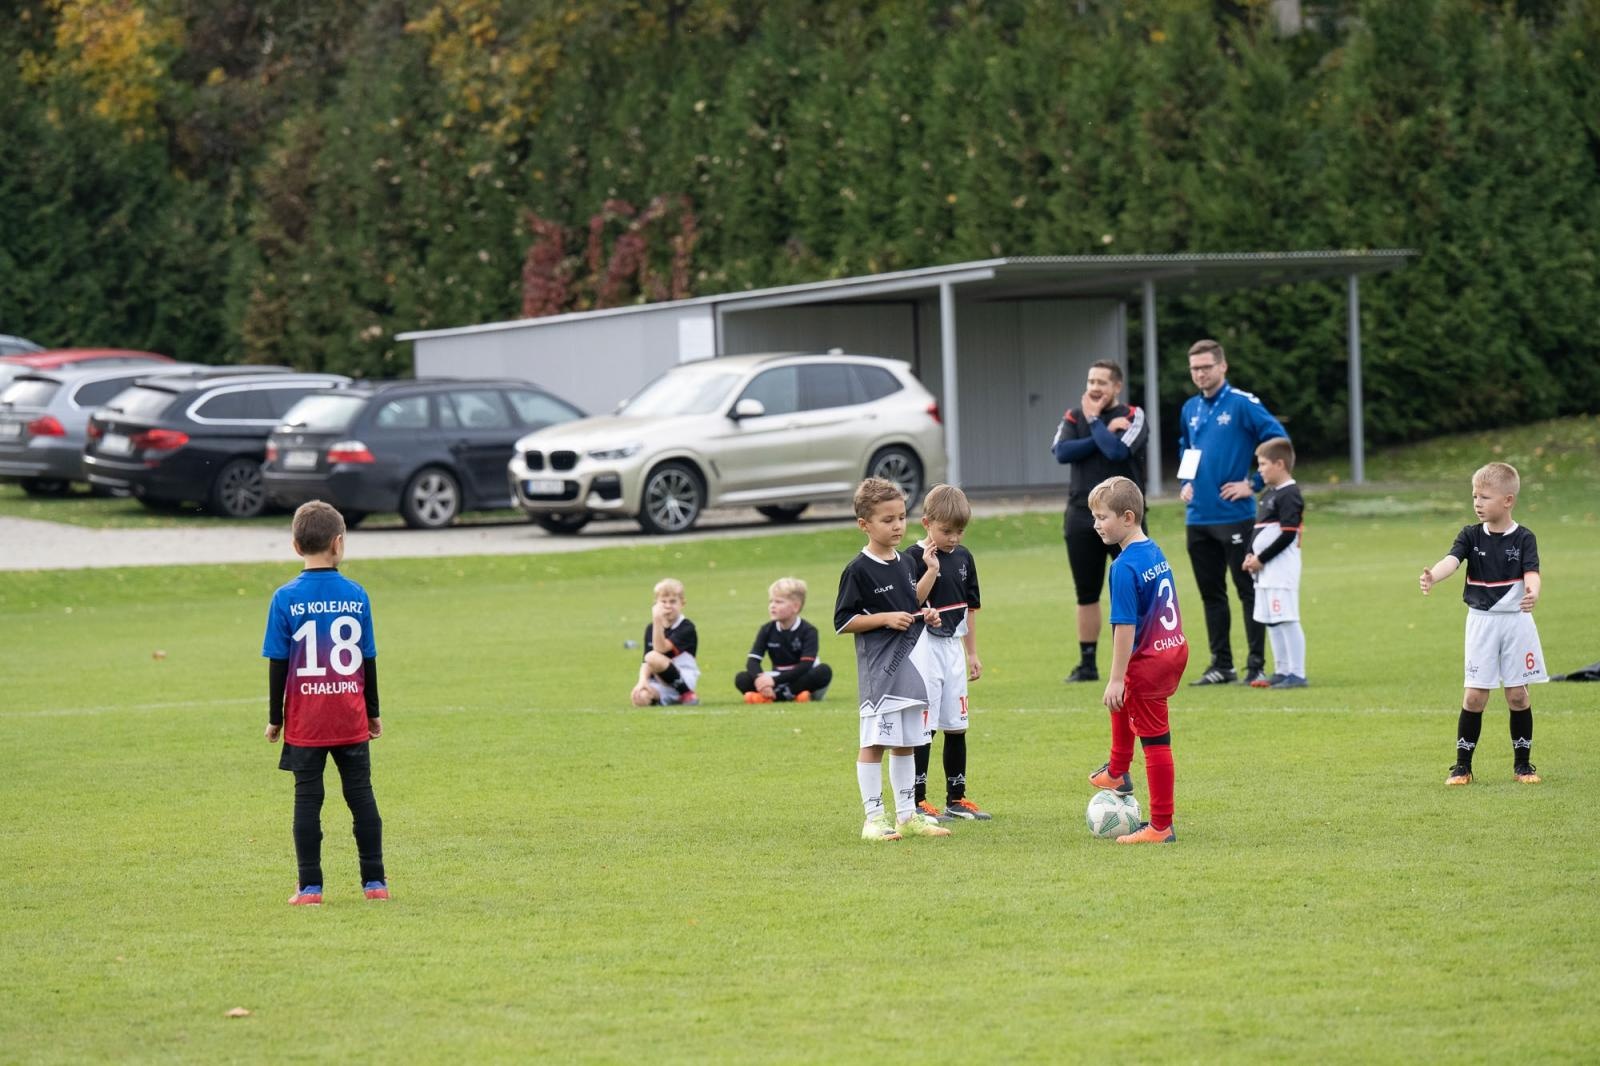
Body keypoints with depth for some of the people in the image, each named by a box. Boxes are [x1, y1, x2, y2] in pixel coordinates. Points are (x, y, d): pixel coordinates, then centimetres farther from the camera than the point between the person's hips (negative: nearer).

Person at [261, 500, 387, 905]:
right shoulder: (357, 596, -1)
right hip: (352, 720, 1)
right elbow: (368, 661, 5)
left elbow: (277, 664, -4)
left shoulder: (286, 599, -6)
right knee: (361, 795, 9)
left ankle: (310, 887, 1)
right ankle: (374, 882, 10)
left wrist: (275, 718, 4)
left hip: (304, 723, -1)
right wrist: (373, 713, 15)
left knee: (307, 799, 3)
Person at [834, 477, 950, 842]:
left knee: (905, 743, 13)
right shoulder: (858, 571, -11)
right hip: (879, 670, -7)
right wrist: (886, 618, -18)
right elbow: (843, 622, -12)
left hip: (912, 664, 7)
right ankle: (874, 817, -1)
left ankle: (907, 815, 19)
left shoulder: (906, 563, 12)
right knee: (874, 742, -4)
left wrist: (928, 600, 6)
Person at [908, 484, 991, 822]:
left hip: (953, 646, 7)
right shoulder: (916, 559, -12)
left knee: (956, 727, 12)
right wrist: (931, 570, -28)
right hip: (925, 646, -7)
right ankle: (917, 802, -1)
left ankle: (957, 798, 21)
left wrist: (972, 653, 18)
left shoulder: (963, 557, 9)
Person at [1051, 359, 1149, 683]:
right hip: (1081, 518, 4)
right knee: (1086, 594, 10)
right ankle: (1087, 663, 17)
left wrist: (1094, 420, -7)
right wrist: (1106, 432, -14)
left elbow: (1117, 451, -20)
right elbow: (1061, 452, -10)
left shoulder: (1132, 417, -2)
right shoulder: (1074, 416, 9)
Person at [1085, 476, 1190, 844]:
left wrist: (1117, 680, -19)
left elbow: (1125, 627, -23)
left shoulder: (1125, 567, -21)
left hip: (1148, 662, -10)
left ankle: (1161, 827, 7)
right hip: (1175, 649, 10)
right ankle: (1117, 774, 53)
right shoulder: (1156, 552, 6)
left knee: (1155, 742, 0)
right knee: (1124, 701, 35)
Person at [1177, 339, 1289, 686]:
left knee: (1248, 591, -2)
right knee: (1211, 593, 11)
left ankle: (1257, 666, 0)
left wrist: (1253, 484, -12)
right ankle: (1221, 664, 18)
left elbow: (1278, 441, -12)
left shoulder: (1242, 404, -9)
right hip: (1199, 517, 7)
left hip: (1234, 515, -7)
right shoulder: (1191, 409, 12)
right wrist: (1185, 482, 14)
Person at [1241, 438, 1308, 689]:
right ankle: (1282, 672, 20)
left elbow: (1287, 536, -18)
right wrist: (1251, 556, 5)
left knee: (1287, 619, -10)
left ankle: (1297, 674, -9)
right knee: (1271, 621, 13)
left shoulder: (1289, 496, -12)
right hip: (1265, 569, 10)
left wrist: (1261, 559, -15)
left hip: (1282, 567, -10)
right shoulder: (1267, 495, 17)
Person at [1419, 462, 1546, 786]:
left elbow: (1532, 574, -18)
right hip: (1481, 622, 1)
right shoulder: (1471, 536, -1)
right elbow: (1452, 560, -18)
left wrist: (1532, 593, -42)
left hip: (1516, 621, -1)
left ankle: (1522, 763, 17)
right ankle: (1462, 765, 7)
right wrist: (1432, 576, -41)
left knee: (1517, 693, 4)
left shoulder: (1523, 538, -5)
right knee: (1475, 695, -1)